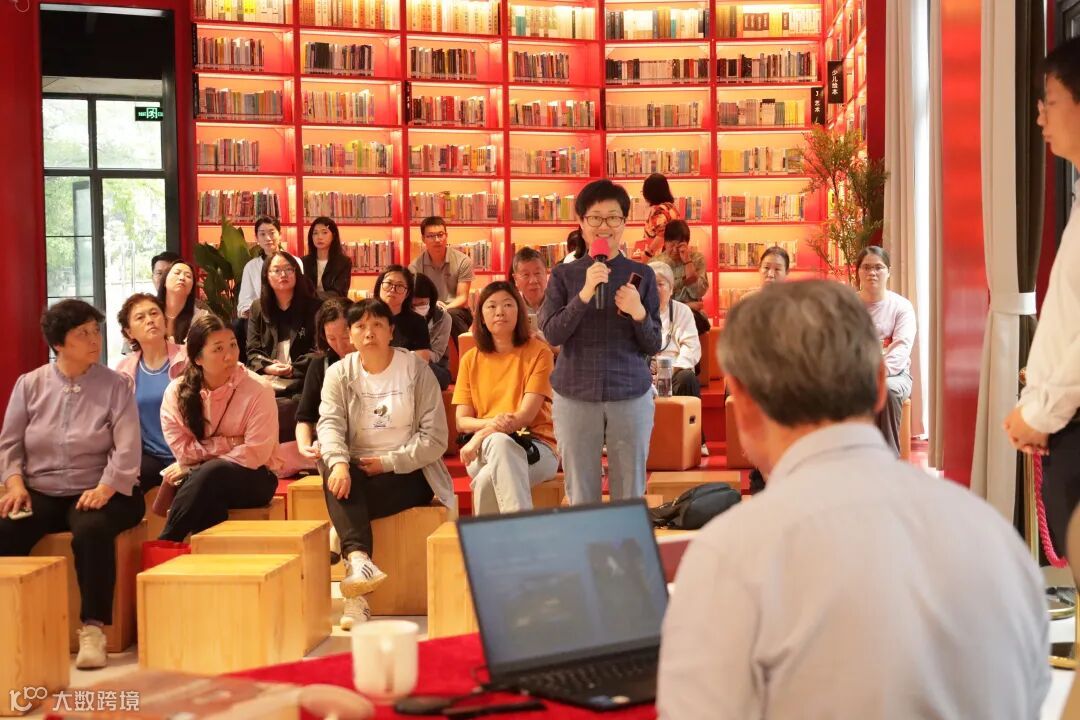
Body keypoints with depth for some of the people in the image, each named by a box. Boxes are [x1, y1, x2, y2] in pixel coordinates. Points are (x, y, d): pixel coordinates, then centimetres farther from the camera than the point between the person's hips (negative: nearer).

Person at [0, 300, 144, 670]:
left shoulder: (115, 386, 1)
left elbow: (127, 449, -8)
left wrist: (105, 489, -23)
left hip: (96, 493, -2)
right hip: (40, 493, 2)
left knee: (92, 530, -35)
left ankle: (93, 628, -26)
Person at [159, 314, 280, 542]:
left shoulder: (258, 390, -12)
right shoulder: (176, 392, -4)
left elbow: (255, 454, -16)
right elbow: (182, 450, -8)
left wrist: (193, 470, -14)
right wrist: (231, 442, -16)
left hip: (252, 479, -1)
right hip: (203, 483, 1)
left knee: (212, 474, -35)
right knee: (208, 496, -37)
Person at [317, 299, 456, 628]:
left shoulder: (416, 369, -1)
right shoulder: (339, 374, 7)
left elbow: (436, 437, -7)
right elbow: (330, 424, -11)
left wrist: (388, 462, -17)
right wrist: (338, 463, -32)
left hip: (407, 472, -3)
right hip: (357, 469, 3)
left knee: (347, 504, -30)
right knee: (337, 482, -32)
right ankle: (359, 559, -48)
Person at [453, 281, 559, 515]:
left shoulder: (538, 352, 3)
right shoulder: (471, 360, 14)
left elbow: (527, 414, -8)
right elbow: (461, 421, 6)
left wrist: (482, 435, -21)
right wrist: (491, 423, -18)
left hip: (536, 446, -2)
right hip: (483, 451, 2)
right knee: (500, 442, -37)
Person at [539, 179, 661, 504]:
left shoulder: (642, 275, 3)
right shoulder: (564, 275, 4)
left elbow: (654, 346, 3)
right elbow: (552, 333, -8)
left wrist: (638, 313, -16)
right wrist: (584, 294, -20)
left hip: (631, 395, 0)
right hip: (575, 396, 0)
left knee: (631, 496, 5)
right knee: (580, 497, 5)